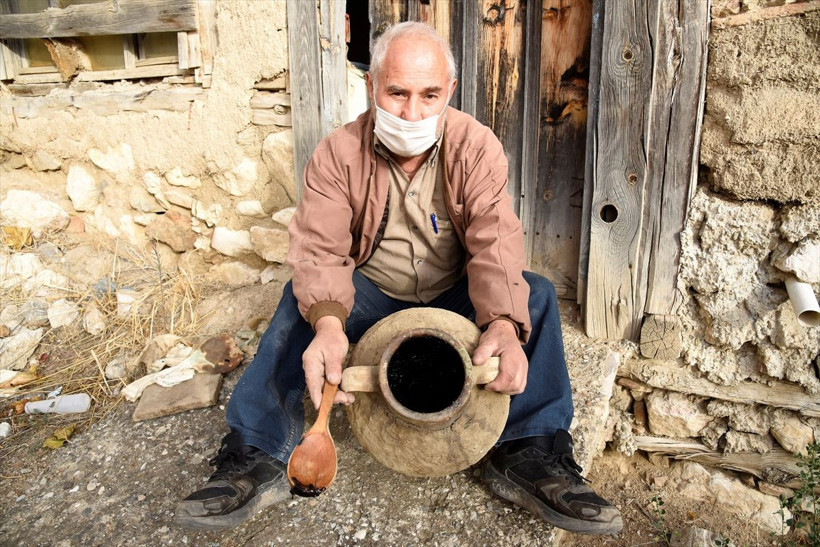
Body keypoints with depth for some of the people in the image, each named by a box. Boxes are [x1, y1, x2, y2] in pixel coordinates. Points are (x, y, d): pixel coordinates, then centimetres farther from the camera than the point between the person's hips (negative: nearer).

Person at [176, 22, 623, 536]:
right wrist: (327, 322, -45)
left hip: (454, 294, 1)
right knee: (300, 299, -26)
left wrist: (505, 324, -45)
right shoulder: (338, 154, -13)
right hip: (372, 293, 0)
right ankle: (256, 460, -20)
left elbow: (495, 241, -25)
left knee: (537, 295, -22)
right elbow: (321, 249, -23)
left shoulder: (476, 146, -13)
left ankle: (531, 457, -18)